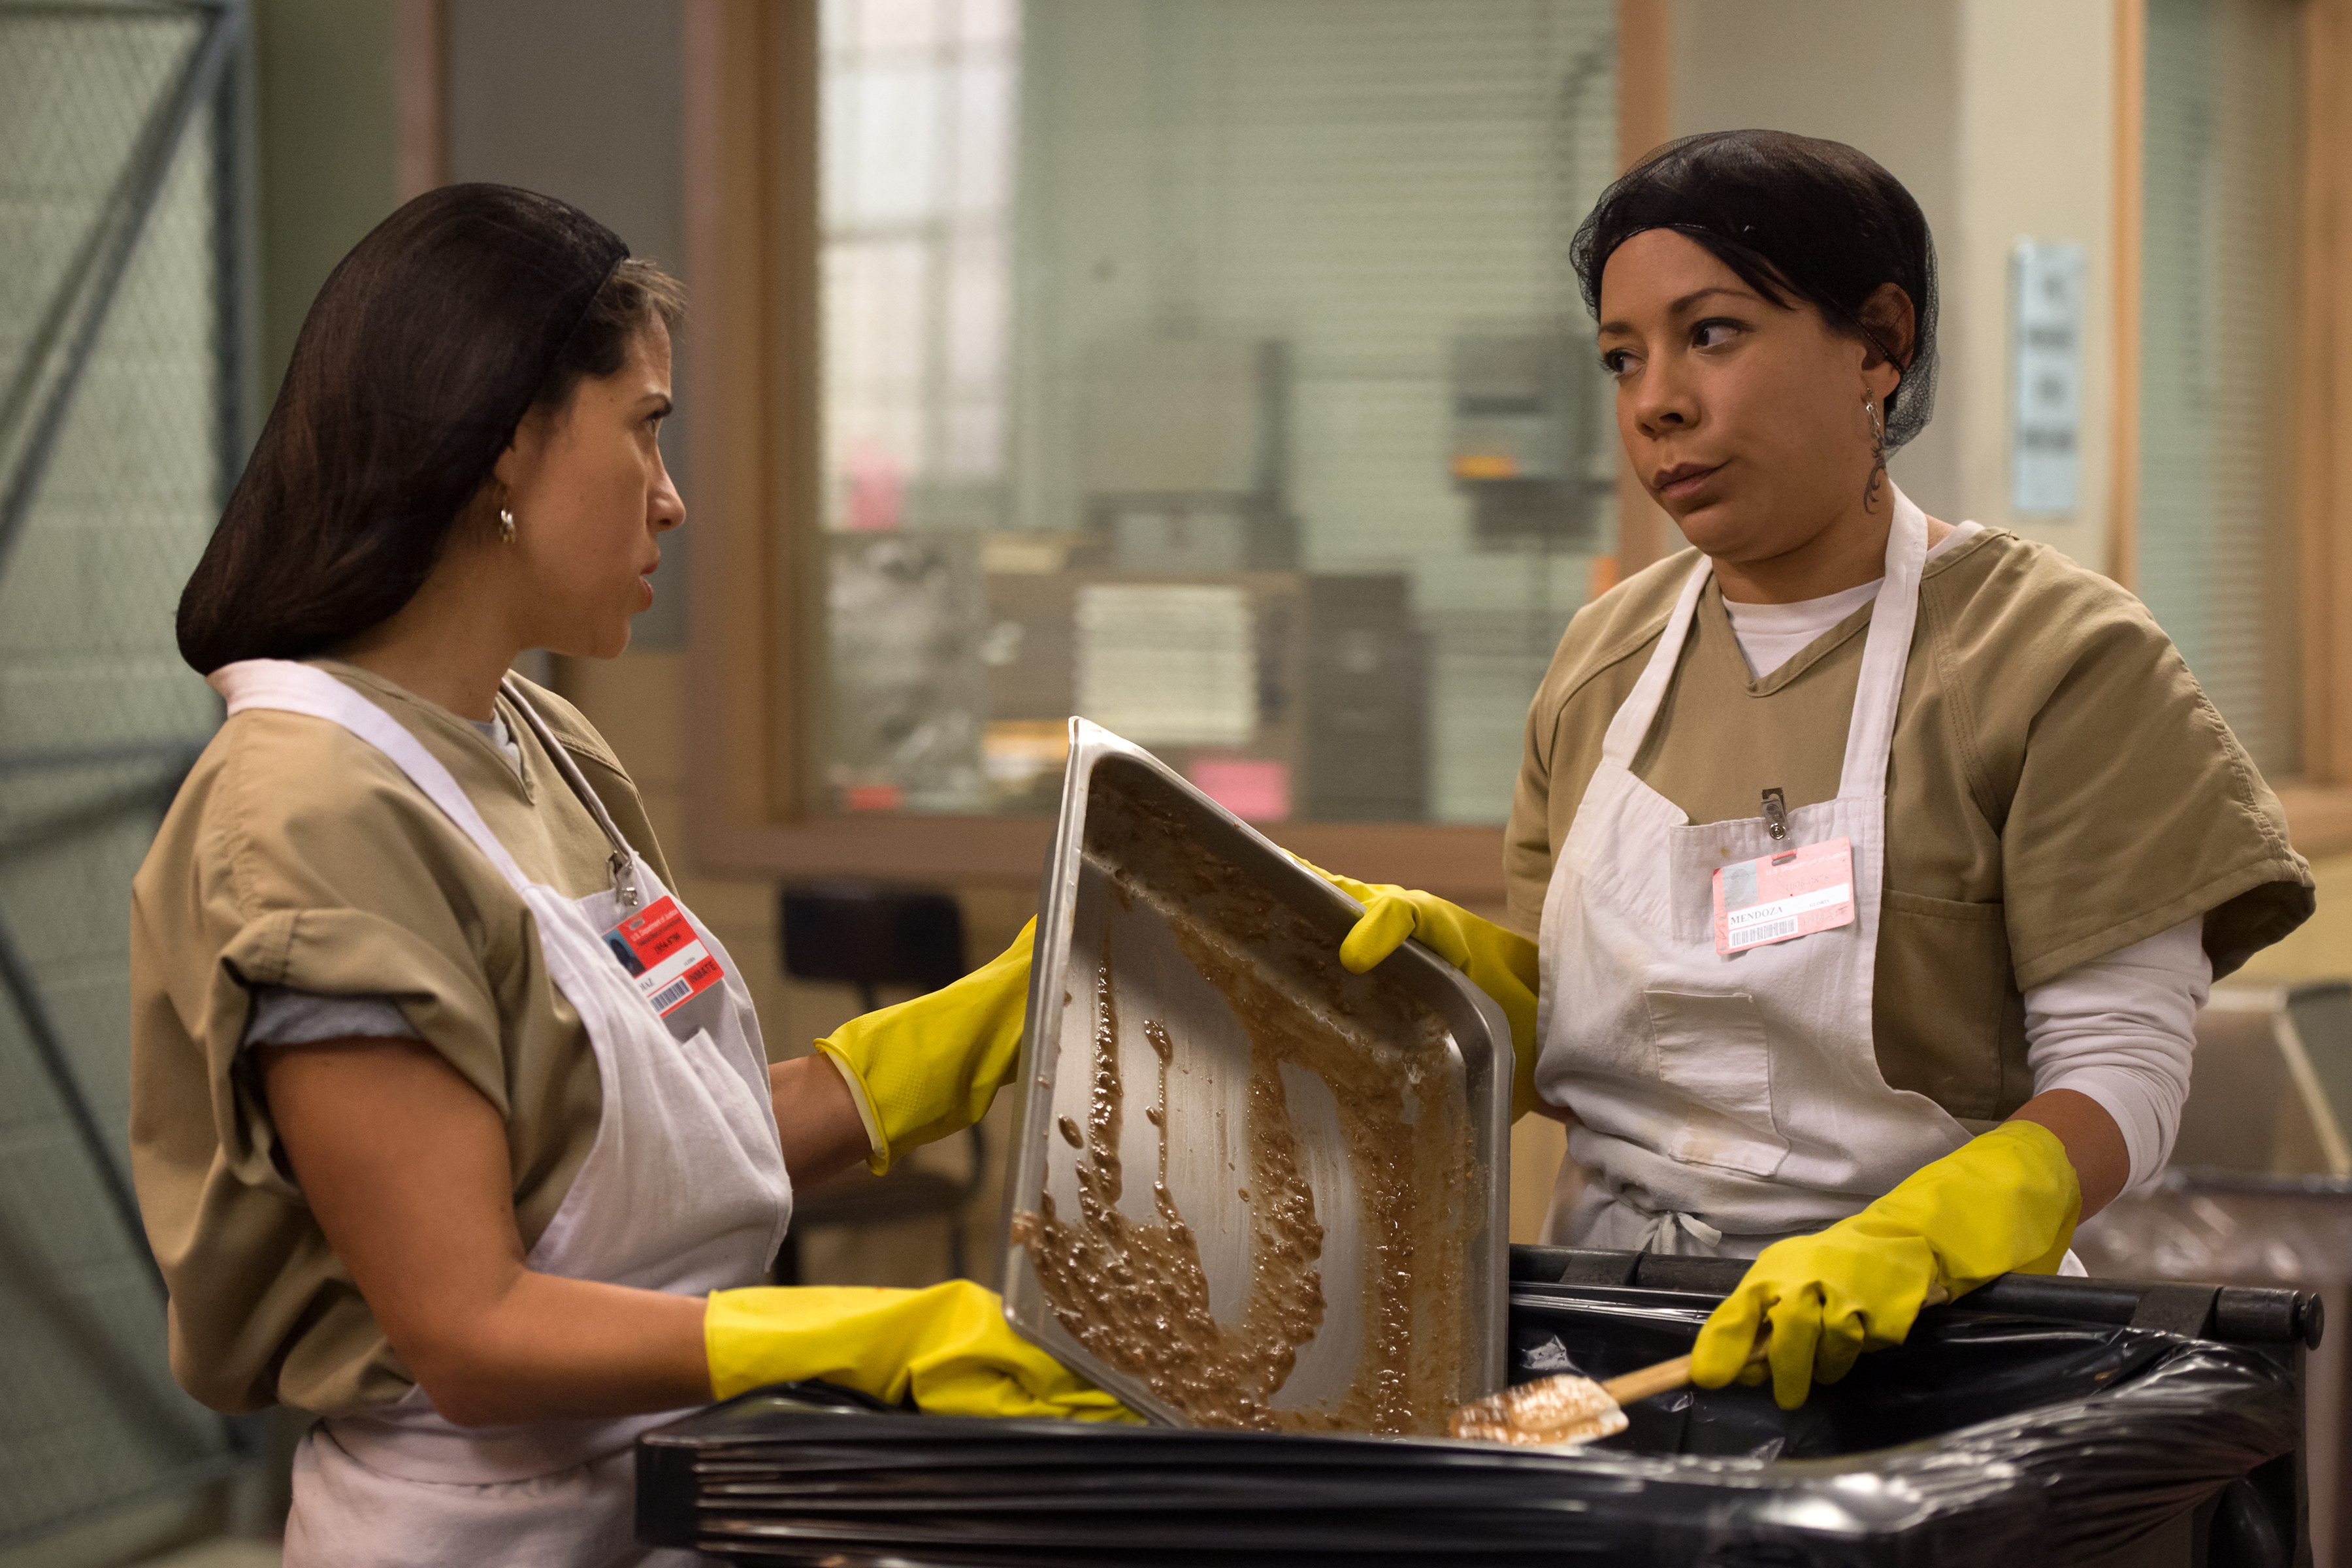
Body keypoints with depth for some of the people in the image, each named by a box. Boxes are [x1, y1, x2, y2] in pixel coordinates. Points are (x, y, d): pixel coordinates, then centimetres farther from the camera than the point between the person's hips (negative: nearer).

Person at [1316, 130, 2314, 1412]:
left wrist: (1900, 1246, -24)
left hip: (1911, 1345, -5)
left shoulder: (2057, 658, -4)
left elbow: (2121, 1076, -8)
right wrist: (1459, 962, -4)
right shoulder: (1603, 662, 13)